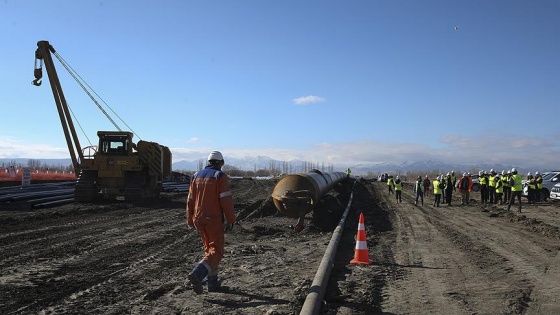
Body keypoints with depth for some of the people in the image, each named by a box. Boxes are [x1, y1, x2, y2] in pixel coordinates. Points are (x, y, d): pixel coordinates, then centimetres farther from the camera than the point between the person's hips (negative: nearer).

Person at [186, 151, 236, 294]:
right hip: (213, 219, -6)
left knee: (209, 249, 18)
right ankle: (197, 274, -24)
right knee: (216, 251, -3)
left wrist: (190, 220, 20)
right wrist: (231, 220, -7)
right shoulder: (220, 176, -8)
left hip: (198, 219, 7)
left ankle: (212, 282, 20)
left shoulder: (196, 176, 10)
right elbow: (226, 200, -14)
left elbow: (190, 200, 13)